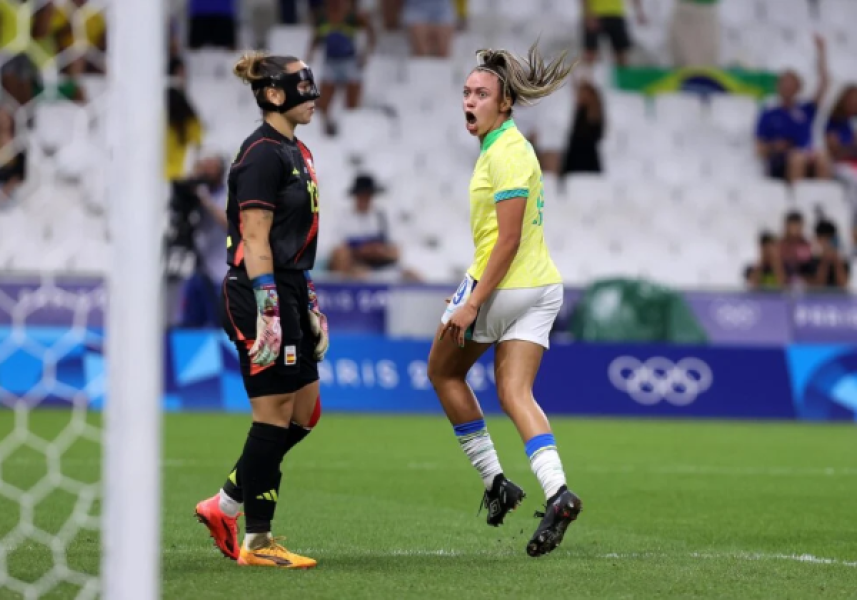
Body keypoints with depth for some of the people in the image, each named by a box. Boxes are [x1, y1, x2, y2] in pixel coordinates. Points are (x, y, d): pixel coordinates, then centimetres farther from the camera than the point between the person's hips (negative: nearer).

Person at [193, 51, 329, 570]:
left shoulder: (297, 153, 16)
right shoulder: (263, 154, -14)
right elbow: (255, 241, -18)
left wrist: (308, 304, 21)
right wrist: (267, 311, -22)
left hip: (290, 294, 10)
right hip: (263, 295, -10)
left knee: (304, 414, 11)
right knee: (274, 419, -4)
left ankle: (224, 507, 19)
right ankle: (256, 542, 3)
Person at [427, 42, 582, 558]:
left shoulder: (506, 154, -17)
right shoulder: (506, 146, 14)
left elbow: (508, 241, -21)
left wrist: (472, 303, -22)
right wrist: (475, 288, 27)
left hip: (505, 285, -9)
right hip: (541, 286, 9)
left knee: (444, 371, 11)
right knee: (515, 393, 2)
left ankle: (494, 480, 9)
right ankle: (557, 492, -16)